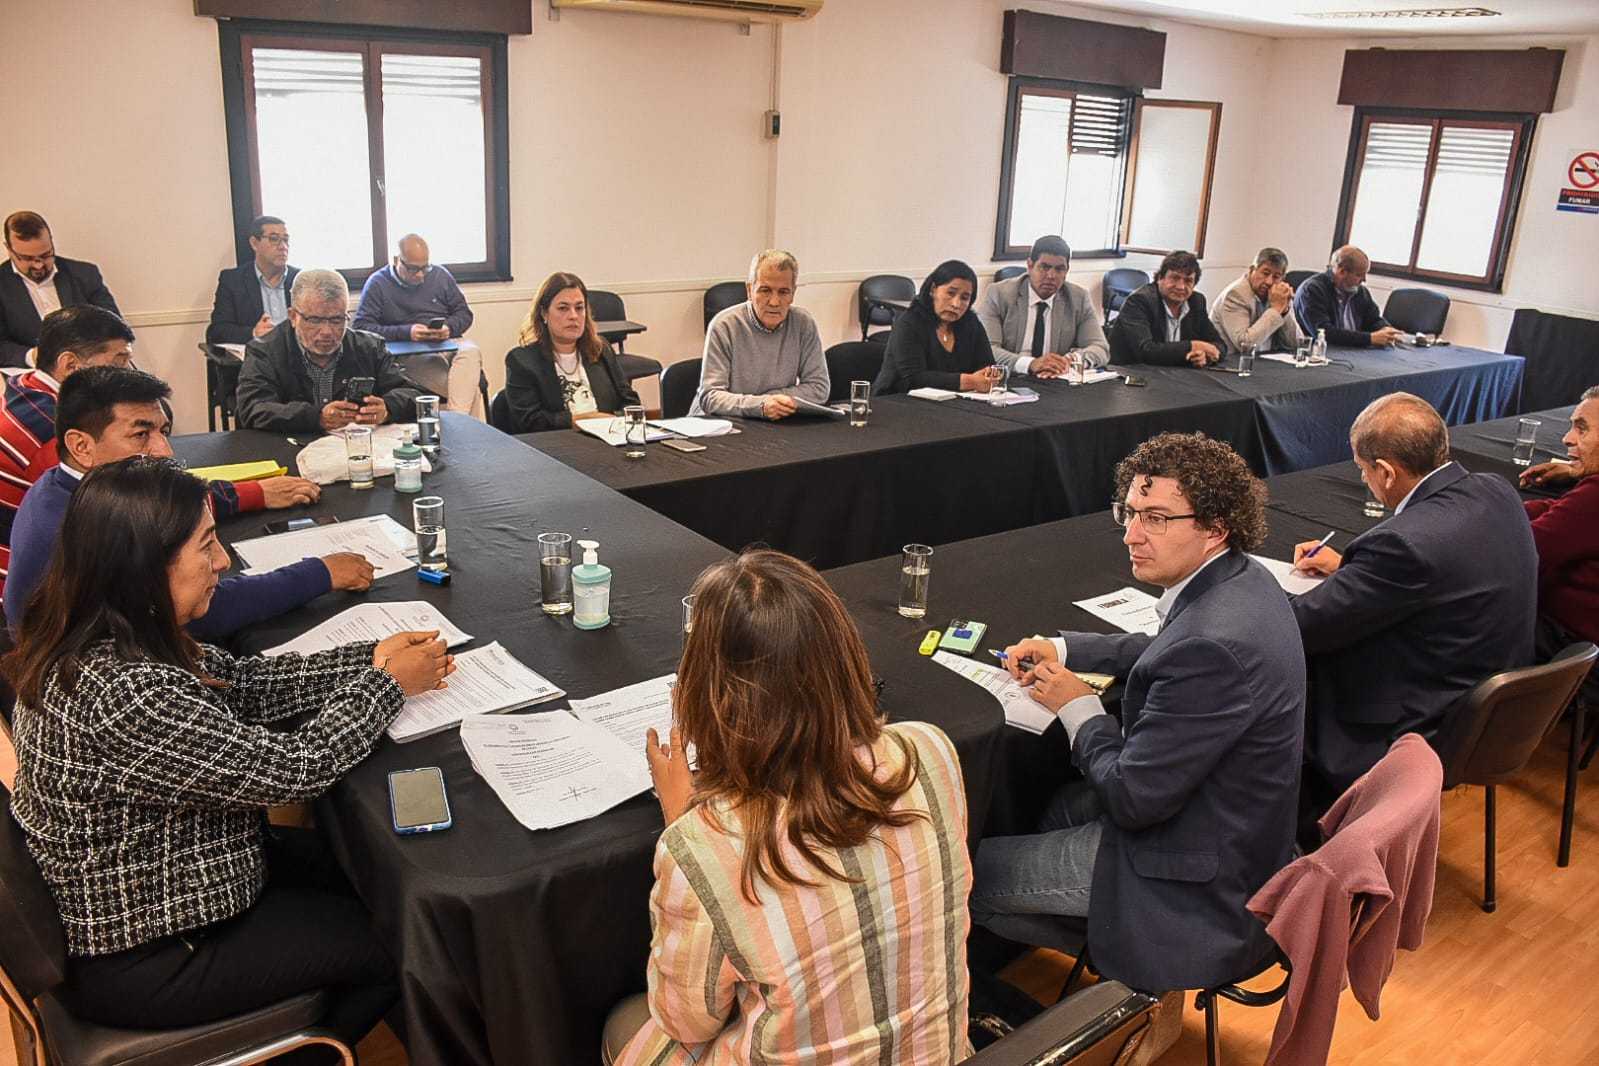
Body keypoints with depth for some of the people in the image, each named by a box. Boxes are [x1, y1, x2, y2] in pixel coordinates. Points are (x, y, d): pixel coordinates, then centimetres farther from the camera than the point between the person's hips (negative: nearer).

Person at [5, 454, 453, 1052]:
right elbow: (292, 769, -28)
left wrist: (369, 660, -7)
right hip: (137, 962, -9)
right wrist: (387, 684, -14)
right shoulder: (124, 694, -36)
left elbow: (240, 683, 1)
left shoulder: (90, 640, -7)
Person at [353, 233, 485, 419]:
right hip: (409, 354, -3)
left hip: (448, 343, 3)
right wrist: (406, 333, -16)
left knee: (471, 351, -37)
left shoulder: (440, 275, 15)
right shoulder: (377, 284, 5)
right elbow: (361, 327, -3)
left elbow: (464, 313, 18)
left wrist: (449, 328, -7)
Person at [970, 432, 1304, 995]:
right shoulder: (1242, 578, -3)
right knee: (1057, 806, 30)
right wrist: (1062, 649, 7)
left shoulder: (1212, 646, -35)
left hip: (1202, 883, -10)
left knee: (971, 870, 1)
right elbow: (1166, 653, 18)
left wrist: (1078, 707, -11)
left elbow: (1133, 797, -28)